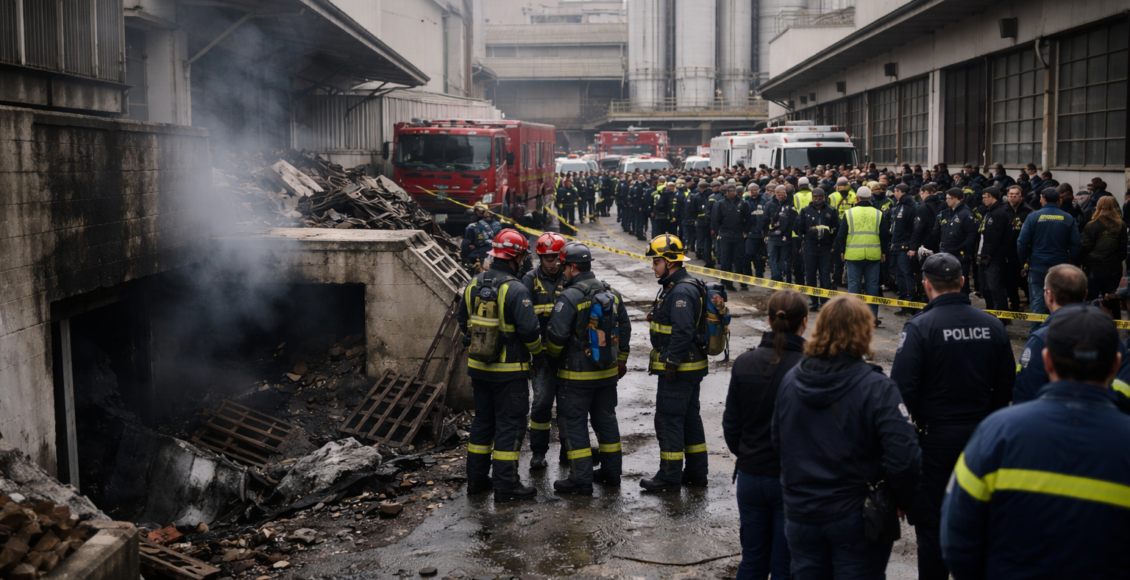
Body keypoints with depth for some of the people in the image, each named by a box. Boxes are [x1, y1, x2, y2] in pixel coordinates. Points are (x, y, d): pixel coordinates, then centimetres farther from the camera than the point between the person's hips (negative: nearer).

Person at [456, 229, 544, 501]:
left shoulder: (473, 285, 4)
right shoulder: (516, 290, -18)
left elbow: (462, 321, 14)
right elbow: (529, 329, -20)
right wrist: (539, 354, -3)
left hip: (478, 367, 7)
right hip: (509, 371, -7)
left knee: (483, 420, 18)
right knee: (510, 425, 1)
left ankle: (476, 478, 23)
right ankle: (506, 484, 3)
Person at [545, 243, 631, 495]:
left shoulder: (569, 297, -17)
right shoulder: (612, 294, 7)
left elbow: (557, 335, -20)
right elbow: (624, 329, 13)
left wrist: (552, 356, 0)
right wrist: (621, 360, 23)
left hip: (576, 375, -7)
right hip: (607, 372, 7)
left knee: (573, 423, 1)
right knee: (606, 419, 17)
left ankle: (581, 479, 1)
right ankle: (611, 472, 25)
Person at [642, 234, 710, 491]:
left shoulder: (682, 291, -20)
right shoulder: (674, 286, 14)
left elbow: (682, 332, -26)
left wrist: (671, 364, -23)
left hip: (679, 370, -11)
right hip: (691, 367, 11)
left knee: (668, 420, -4)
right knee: (689, 417, 16)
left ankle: (670, 477, 4)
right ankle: (696, 473, 25)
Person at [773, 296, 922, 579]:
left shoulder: (790, 381, -2)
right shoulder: (876, 388, -17)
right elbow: (904, 458, -23)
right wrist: (902, 502, -6)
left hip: (801, 515, 4)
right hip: (857, 519, -4)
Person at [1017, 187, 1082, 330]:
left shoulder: (1033, 217, -6)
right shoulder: (1068, 219, -1)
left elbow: (1022, 242, -9)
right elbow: (1077, 244, -4)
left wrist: (1024, 261, 3)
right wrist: (1070, 261, 8)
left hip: (1037, 266, -1)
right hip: (1061, 268, 1)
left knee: (1037, 302, 4)